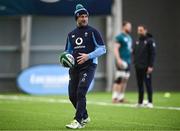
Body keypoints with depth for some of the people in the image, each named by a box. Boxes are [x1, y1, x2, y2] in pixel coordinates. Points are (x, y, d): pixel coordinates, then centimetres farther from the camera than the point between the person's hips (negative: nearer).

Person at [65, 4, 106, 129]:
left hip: (88, 66, -6)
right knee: (72, 95, 5)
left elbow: (102, 49, -4)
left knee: (80, 93, -18)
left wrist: (88, 56, -17)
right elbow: (68, 51, 25)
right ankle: (85, 117, 26)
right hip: (74, 67, 6)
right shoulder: (71, 34, 15)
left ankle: (78, 121, -16)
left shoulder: (92, 32, 0)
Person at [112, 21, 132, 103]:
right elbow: (115, 49, -15)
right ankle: (114, 97, -13)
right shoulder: (120, 37, -8)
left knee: (125, 80, 9)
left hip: (128, 62, 9)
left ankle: (121, 97, 14)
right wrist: (118, 59, -23)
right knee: (119, 79, -14)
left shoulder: (129, 38, 19)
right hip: (122, 61, -9)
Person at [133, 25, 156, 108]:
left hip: (146, 67, -6)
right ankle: (140, 102, 14)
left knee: (148, 84, -4)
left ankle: (150, 102, 0)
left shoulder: (150, 40, -5)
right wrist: (135, 63, 5)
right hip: (138, 67, 6)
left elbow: (153, 54, -10)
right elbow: (134, 53, 18)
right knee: (140, 85, 9)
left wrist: (150, 66, -15)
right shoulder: (137, 41, 14)